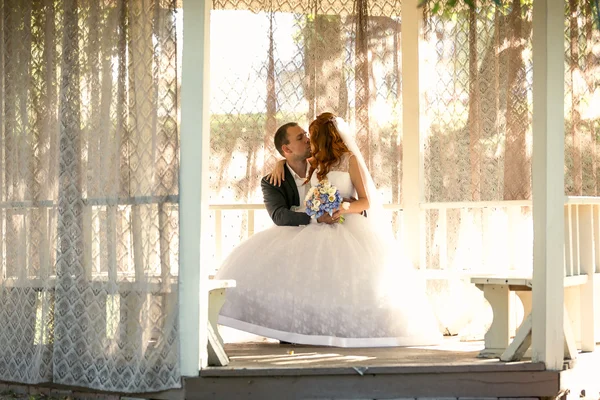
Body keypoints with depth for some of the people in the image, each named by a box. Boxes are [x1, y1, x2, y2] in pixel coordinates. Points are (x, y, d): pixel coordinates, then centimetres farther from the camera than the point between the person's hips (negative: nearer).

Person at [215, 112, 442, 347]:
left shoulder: (350, 159, 1)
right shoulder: (316, 164, 19)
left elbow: (366, 202, -4)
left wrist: (345, 208, -25)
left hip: (348, 228, -5)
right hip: (318, 229, 6)